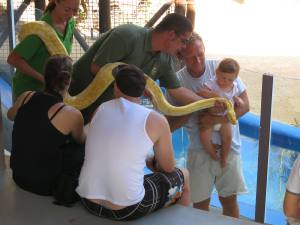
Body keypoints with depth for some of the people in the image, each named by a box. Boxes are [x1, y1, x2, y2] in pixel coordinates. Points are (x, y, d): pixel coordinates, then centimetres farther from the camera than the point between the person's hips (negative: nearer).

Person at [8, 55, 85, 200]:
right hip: (44, 186, -5)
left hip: (18, 176, 6)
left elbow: (11, 115, 17)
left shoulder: (26, 97, -7)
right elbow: (81, 140, 2)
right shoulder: (71, 114, -21)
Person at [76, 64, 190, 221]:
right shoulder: (156, 120, -7)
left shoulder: (100, 109, 5)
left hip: (89, 201, 5)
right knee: (183, 176, 21)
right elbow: (168, 167, 7)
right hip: (127, 210, -4)